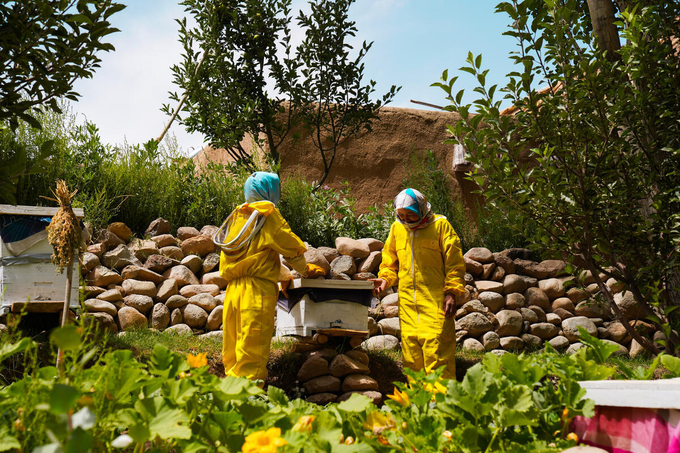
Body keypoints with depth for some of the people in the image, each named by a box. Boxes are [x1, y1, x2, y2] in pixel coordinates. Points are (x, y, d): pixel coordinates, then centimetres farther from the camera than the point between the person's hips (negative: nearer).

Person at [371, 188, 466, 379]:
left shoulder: (440, 225, -1)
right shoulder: (397, 228, 13)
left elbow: (454, 262, -1)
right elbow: (390, 260, 23)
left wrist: (451, 293, -8)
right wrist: (385, 278, 3)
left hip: (435, 300, -5)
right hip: (407, 299, 5)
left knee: (436, 348, -9)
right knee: (410, 345, 5)